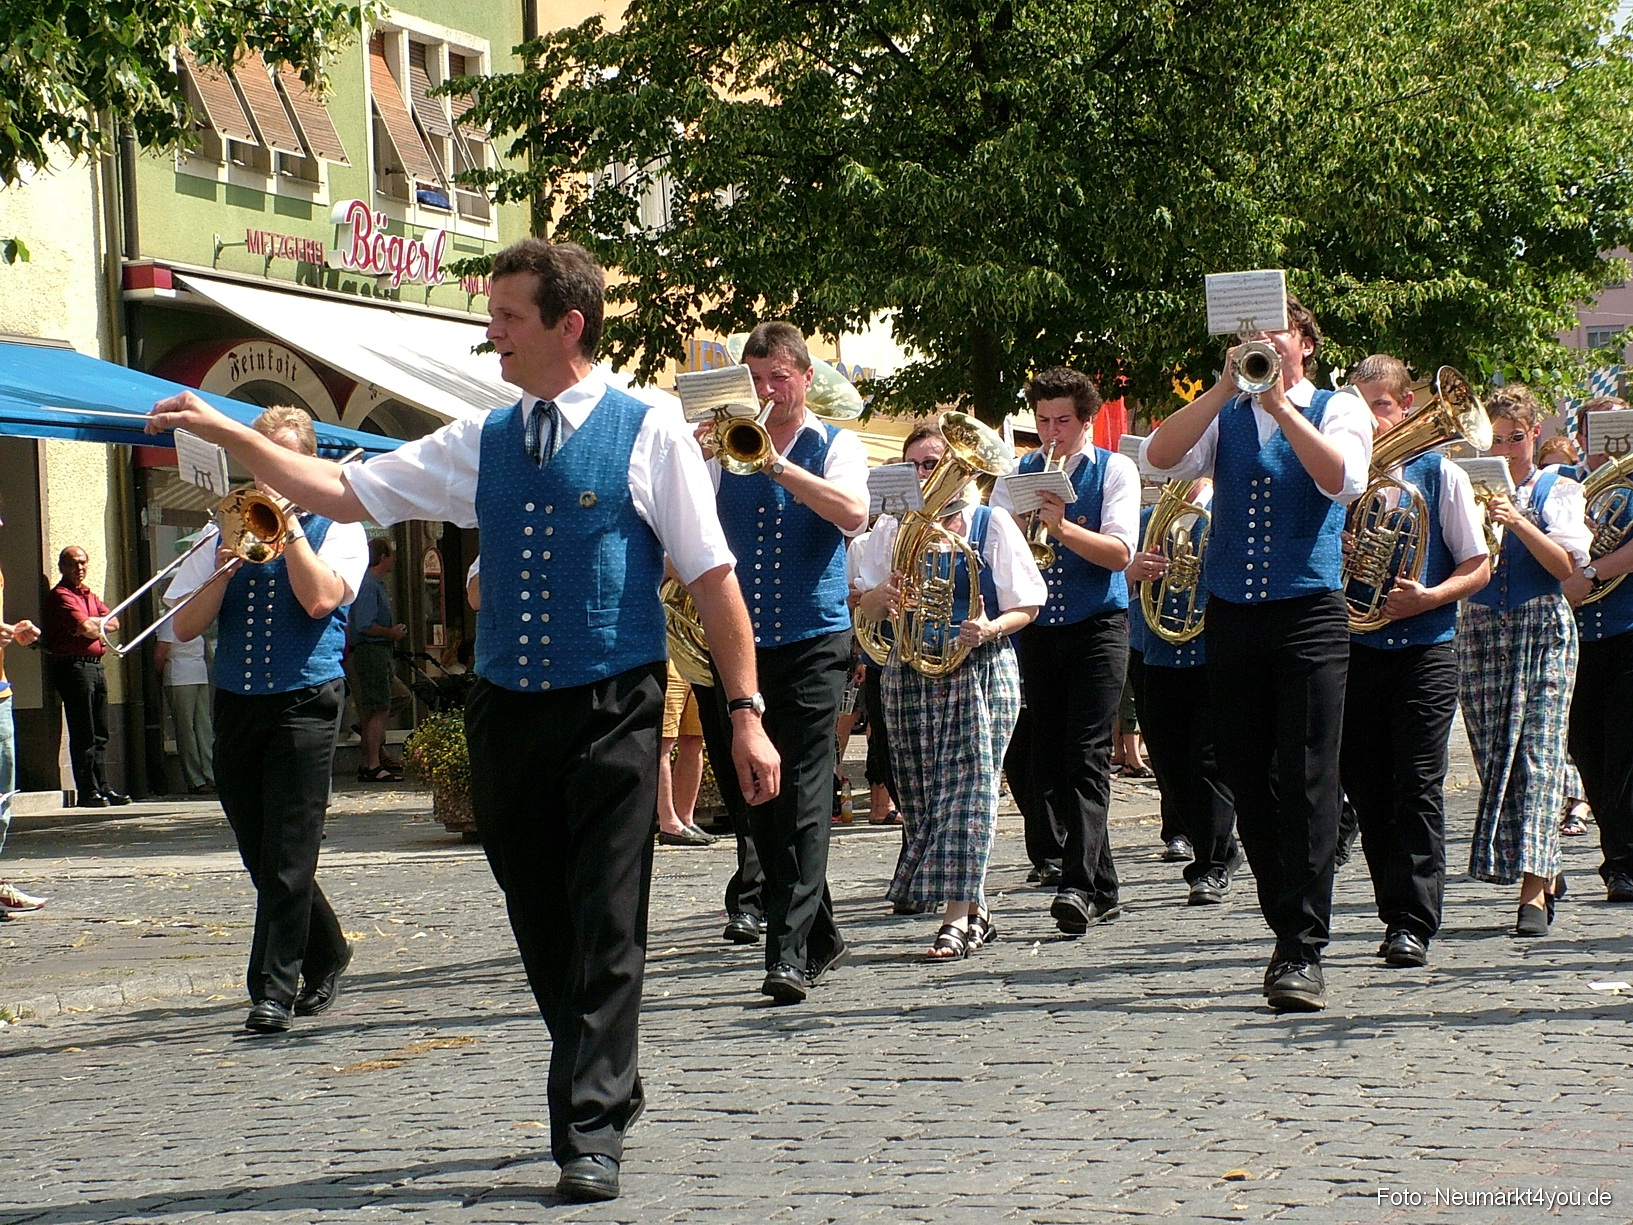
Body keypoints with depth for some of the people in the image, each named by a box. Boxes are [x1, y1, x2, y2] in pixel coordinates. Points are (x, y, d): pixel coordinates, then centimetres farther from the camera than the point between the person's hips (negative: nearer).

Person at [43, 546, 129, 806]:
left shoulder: (89, 595, 21)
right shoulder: (61, 596, -7)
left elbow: (113, 622, 10)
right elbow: (87, 629, -17)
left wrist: (93, 624, -8)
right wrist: (100, 626, 3)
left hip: (95, 666, 9)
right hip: (74, 665, -9)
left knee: (100, 734, 10)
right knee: (83, 734, -8)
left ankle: (102, 788, 14)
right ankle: (87, 792, -6)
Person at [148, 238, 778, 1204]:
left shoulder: (649, 435, -3)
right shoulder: (483, 444, 11)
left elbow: (713, 578, -5)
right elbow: (345, 492, 12)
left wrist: (746, 711, -9)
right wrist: (223, 431, 6)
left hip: (611, 715, -5)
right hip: (507, 716, 5)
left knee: (606, 924, -6)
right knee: (542, 924, 11)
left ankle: (590, 1130, -4)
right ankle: (609, 1084, 28)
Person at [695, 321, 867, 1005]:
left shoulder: (834, 446, 3)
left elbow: (852, 514, -17)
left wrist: (778, 464, -24)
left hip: (812, 641, -4)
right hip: (741, 641, 4)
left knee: (804, 796, -13)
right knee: (756, 796, 7)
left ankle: (790, 952, -19)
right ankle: (820, 937, 20)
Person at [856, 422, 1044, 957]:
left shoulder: (990, 523, 2)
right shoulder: (892, 527, 11)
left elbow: (1025, 607, 0)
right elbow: (866, 608, 10)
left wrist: (990, 627, -20)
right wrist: (883, 598, -13)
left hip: (980, 669, -4)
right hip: (911, 670, 4)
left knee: (968, 785, -12)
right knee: (924, 794, 3)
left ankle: (958, 917, -16)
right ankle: (975, 911, 16)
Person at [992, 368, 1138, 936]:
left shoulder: (1115, 471, 1)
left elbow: (1119, 552, -12)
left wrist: (1063, 527, -26)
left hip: (1097, 627, -4)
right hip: (1037, 630, 5)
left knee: (1087, 756, -15)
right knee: (1048, 763, 4)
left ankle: (1078, 885, -24)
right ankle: (1102, 890, 12)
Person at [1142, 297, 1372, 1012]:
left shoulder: (1338, 409, 7)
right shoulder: (1224, 416, 14)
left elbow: (1342, 482, -14)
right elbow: (1160, 457, -5)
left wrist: (1279, 403, -16)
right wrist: (1227, 386, -10)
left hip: (1309, 613, -3)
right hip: (1231, 617, 4)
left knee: (1307, 782, -10)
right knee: (1248, 783, 6)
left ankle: (1304, 952, -10)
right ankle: (1287, 928, 18)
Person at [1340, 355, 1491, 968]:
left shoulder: (1440, 474, 2)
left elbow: (1478, 568, 2)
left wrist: (1427, 597, -14)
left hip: (1425, 649, -3)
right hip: (1354, 647, 3)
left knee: (1417, 789, -8)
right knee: (1368, 791, 5)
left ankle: (1413, 924, -9)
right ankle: (1398, 911, 15)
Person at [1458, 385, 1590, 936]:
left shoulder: (1559, 491, 7)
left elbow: (1567, 565, -6)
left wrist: (1519, 522, -17)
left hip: (1542, 627, -3)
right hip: (1481, 627, 3)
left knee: (1537, 754, -11)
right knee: (1494, 755, 0)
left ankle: (1534, 892, -16)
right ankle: (1543, 870, 16)